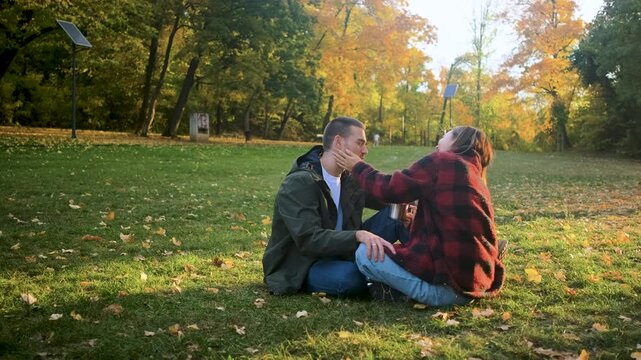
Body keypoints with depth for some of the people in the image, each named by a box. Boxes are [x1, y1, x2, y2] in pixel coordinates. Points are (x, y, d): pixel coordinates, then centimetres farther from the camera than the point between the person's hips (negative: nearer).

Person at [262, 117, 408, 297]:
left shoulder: (349, 178, 2)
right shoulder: (298, 184, -21)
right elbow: (308, 239, -33)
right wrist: (358, 235, -45)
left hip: (341, 253, 7)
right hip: (302, 266, -6)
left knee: (395, 214, -9)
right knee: (351, 277, -38)